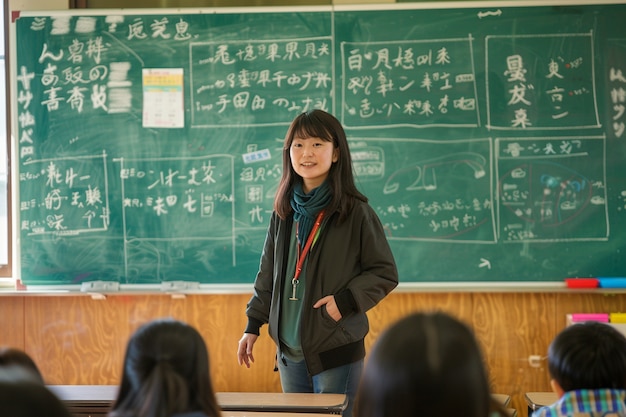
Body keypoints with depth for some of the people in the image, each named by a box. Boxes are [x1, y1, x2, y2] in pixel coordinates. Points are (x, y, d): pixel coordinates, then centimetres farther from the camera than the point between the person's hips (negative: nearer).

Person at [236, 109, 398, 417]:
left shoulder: (356, 213, -7)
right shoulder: (284, 213, 8)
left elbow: (385, 273, -4)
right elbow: (268, 274, 16)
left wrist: (346, 300, -16)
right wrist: (253, 325, 13)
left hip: (337, 352, -5)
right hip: (290, 351, 5)